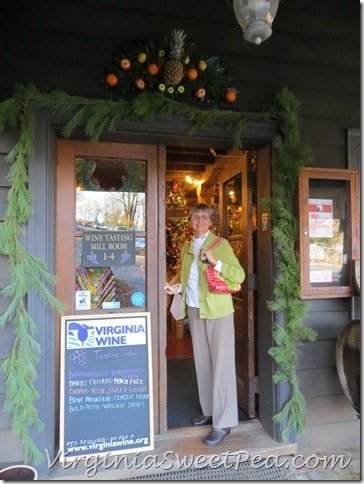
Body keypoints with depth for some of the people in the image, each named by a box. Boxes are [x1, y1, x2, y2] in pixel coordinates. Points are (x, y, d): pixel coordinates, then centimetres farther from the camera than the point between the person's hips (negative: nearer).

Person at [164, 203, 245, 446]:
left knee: (221, 364, 0)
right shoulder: (187, 247, 12)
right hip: (194, 310, 6)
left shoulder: (220, 243, -5)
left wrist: (215, 261, -23)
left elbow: (239, 275, -11)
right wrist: (177, 287, -1)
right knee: (202, 363, 15)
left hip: (217, 311, -6)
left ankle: (224, 422, 11)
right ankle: (210, 411, 30)